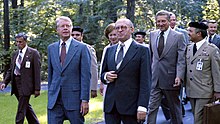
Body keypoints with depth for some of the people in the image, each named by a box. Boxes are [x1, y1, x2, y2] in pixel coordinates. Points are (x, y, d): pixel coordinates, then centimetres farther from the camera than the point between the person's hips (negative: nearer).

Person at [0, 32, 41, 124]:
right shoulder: (15, 54, 14)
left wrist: (37, 89, -12)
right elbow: (10, 70, 15)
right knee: (26, 107, 16)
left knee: (21, 110, -7)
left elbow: (37, 71, -9)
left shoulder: (33, 53, -6)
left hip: (25, 85, -7)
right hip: (15, 84, 7)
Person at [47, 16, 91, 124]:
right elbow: (50, 73, 15)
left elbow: (86, 75, -6)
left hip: (74, 98, -3)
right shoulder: (51, 48, 11)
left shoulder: (81, 48, -2)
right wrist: (50, 95, 13)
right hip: (54, 99, 3)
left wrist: (85, 100, -10)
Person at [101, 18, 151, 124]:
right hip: (110, 104, 4)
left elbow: (145, 81, -7)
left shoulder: (142, 50, -2)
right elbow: (102, 74, 21)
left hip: (131, 105, -4)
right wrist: (106, 76, -3)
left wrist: (142, 107, -15)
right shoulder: (110, 50, 14)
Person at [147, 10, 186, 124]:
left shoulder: (178, 36, -5)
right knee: (151, 107, -2)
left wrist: (179, 76, -20)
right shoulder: (152, 35, 9)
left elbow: (181, 59, -10)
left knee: (174, 108, 13)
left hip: (171, 80, -3)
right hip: (154, 79, 3)